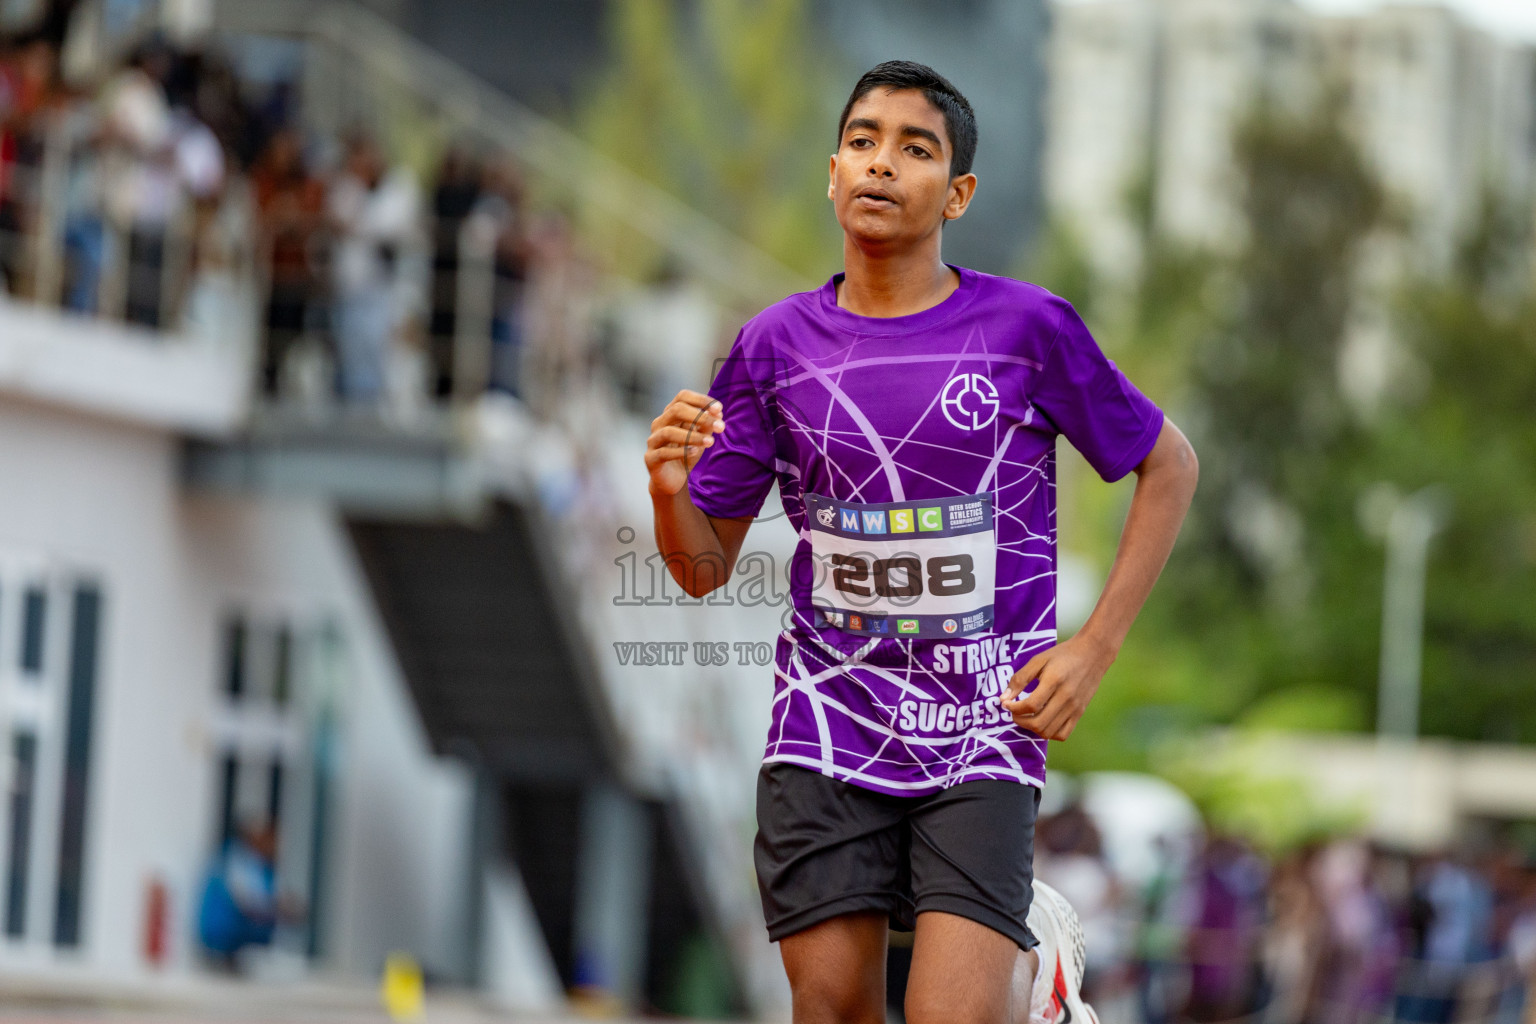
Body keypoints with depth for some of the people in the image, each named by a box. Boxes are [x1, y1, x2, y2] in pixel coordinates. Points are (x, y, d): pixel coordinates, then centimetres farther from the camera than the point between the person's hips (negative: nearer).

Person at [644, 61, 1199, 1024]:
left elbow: (1169, 466, 8)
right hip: (829, 720, 3)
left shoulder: (1030, 327, -5)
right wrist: (670, 487, -15)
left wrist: (1094, 647, -1)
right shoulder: (777, 346, 2)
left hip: (983, 728, -2)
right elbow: (706, 569, 7)